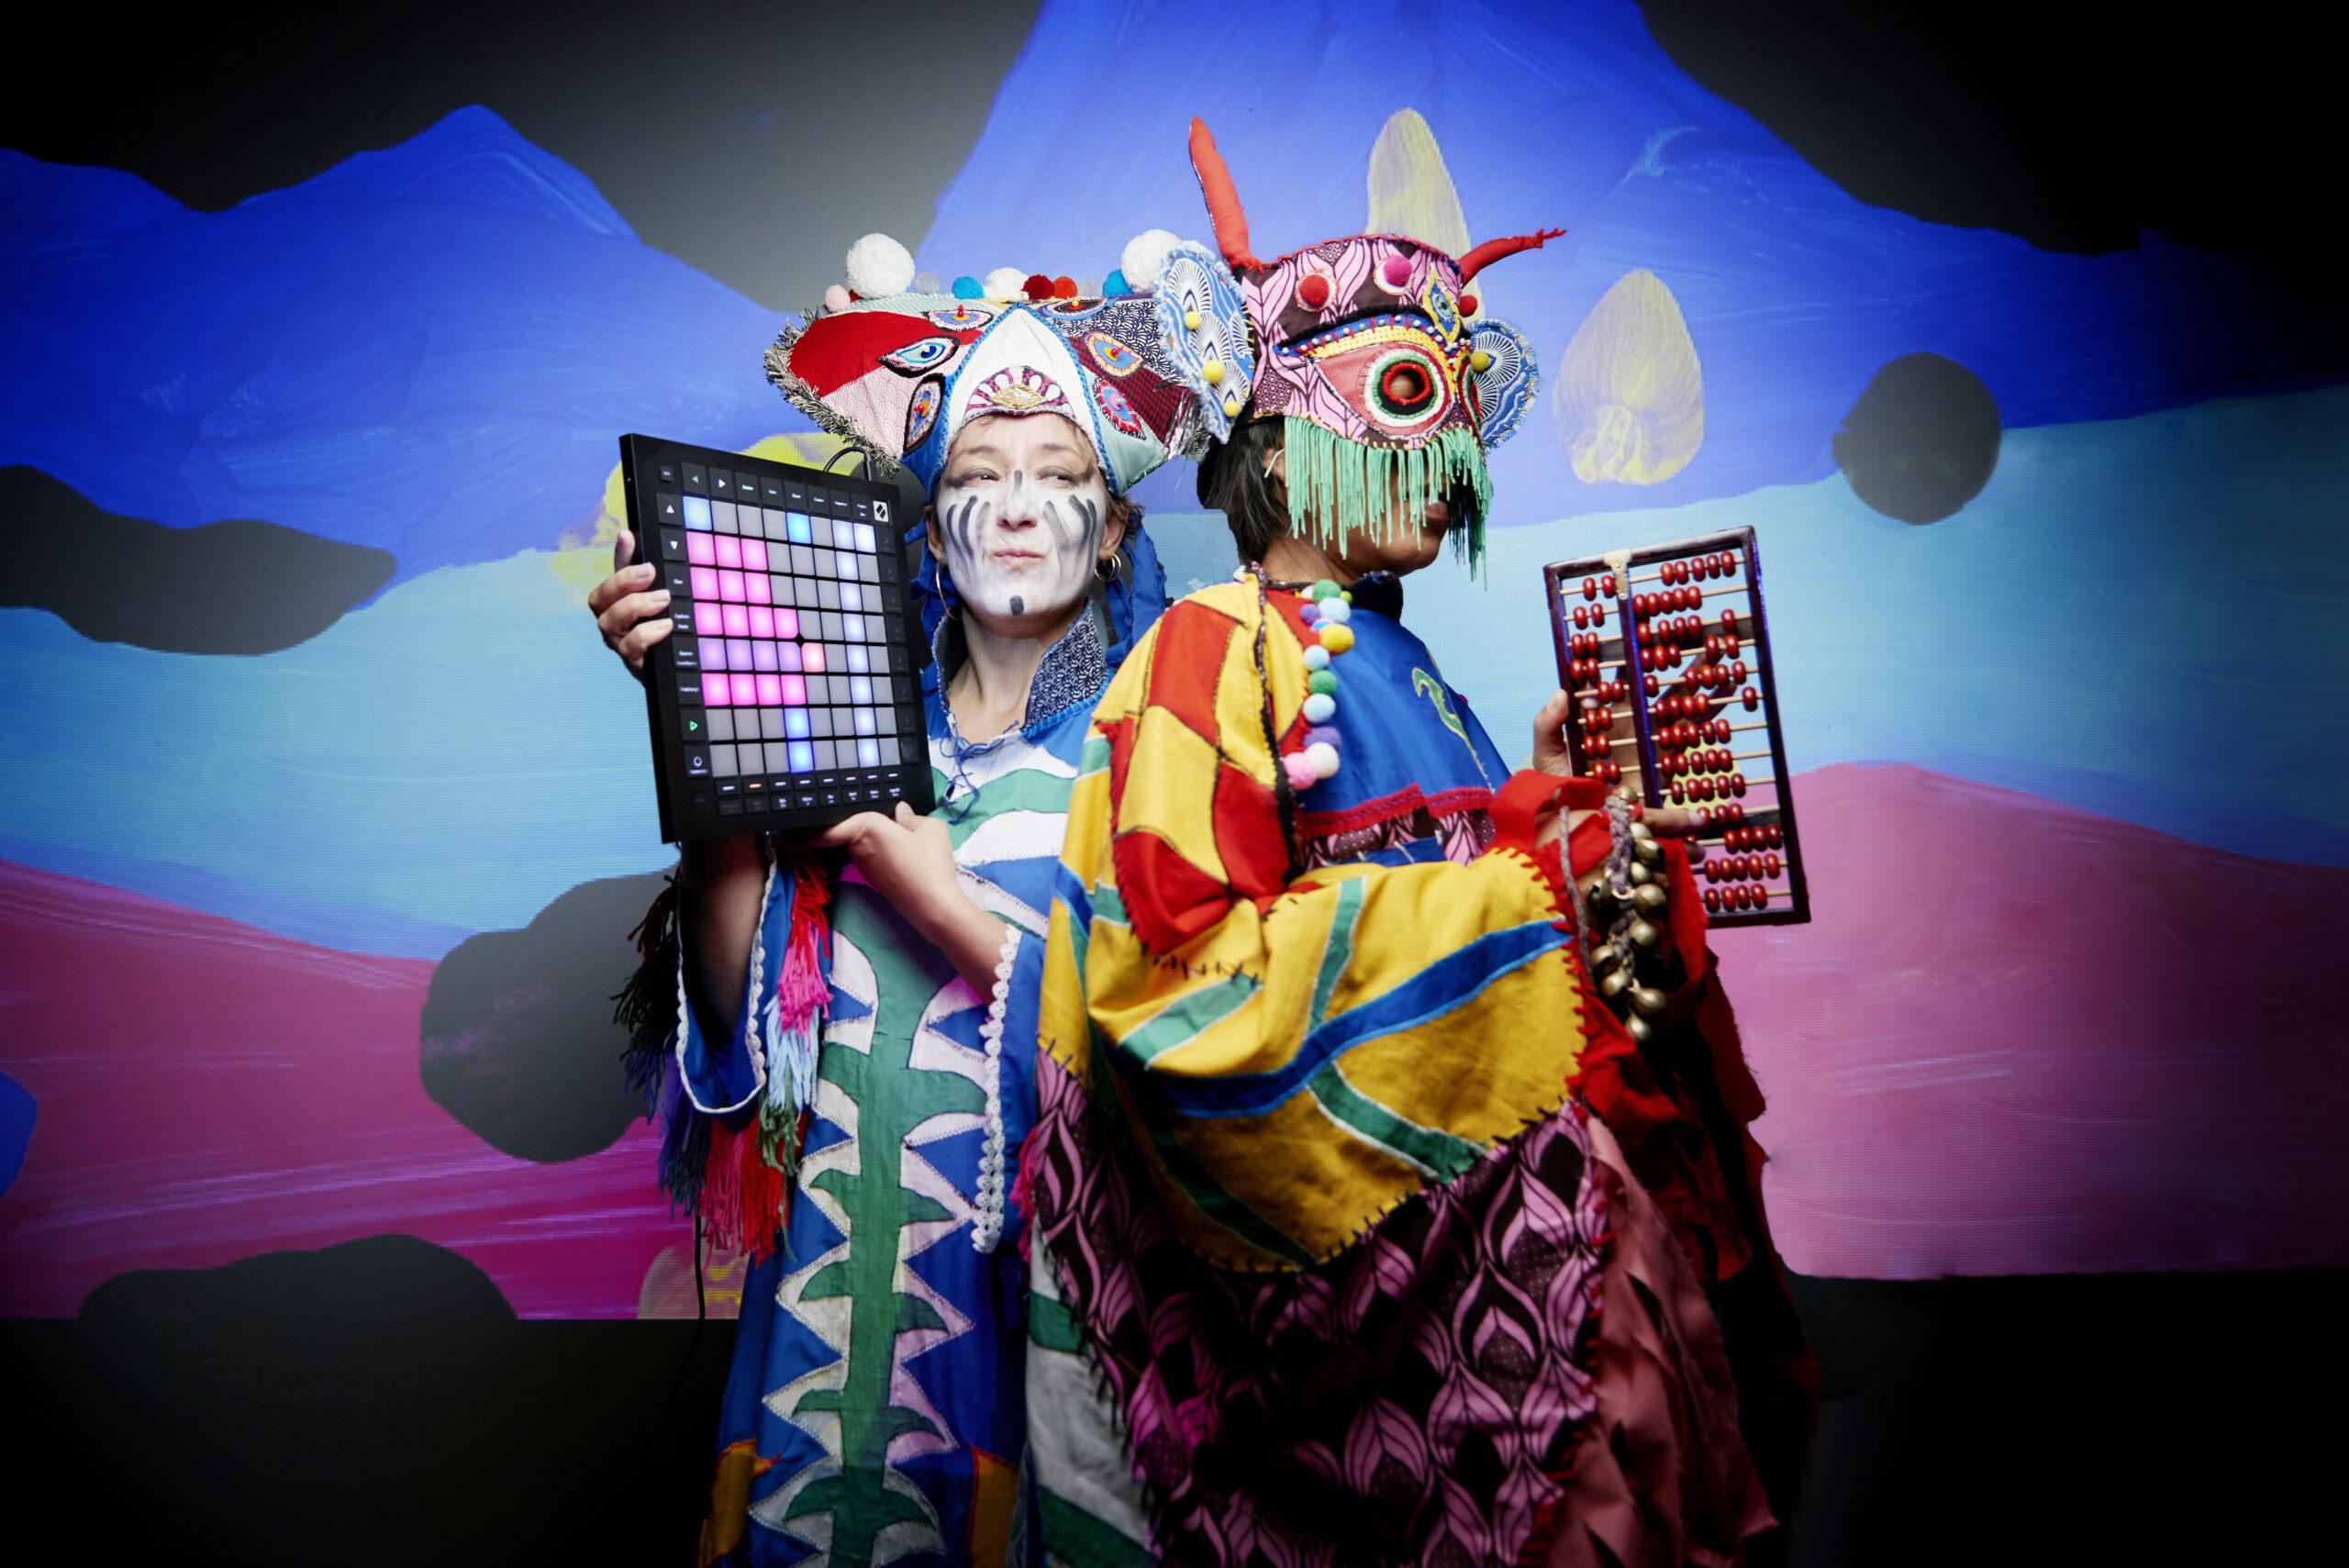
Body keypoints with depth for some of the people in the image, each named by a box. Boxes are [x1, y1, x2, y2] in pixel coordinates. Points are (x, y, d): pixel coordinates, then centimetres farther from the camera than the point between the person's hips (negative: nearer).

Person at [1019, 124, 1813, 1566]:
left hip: (1530, 1193, 8)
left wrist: (1550, 800, 3)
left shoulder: (1396, 664, 13)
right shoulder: (1214, 653, -10)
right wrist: (1512, 899, -18)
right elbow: (1176, 977, -21)